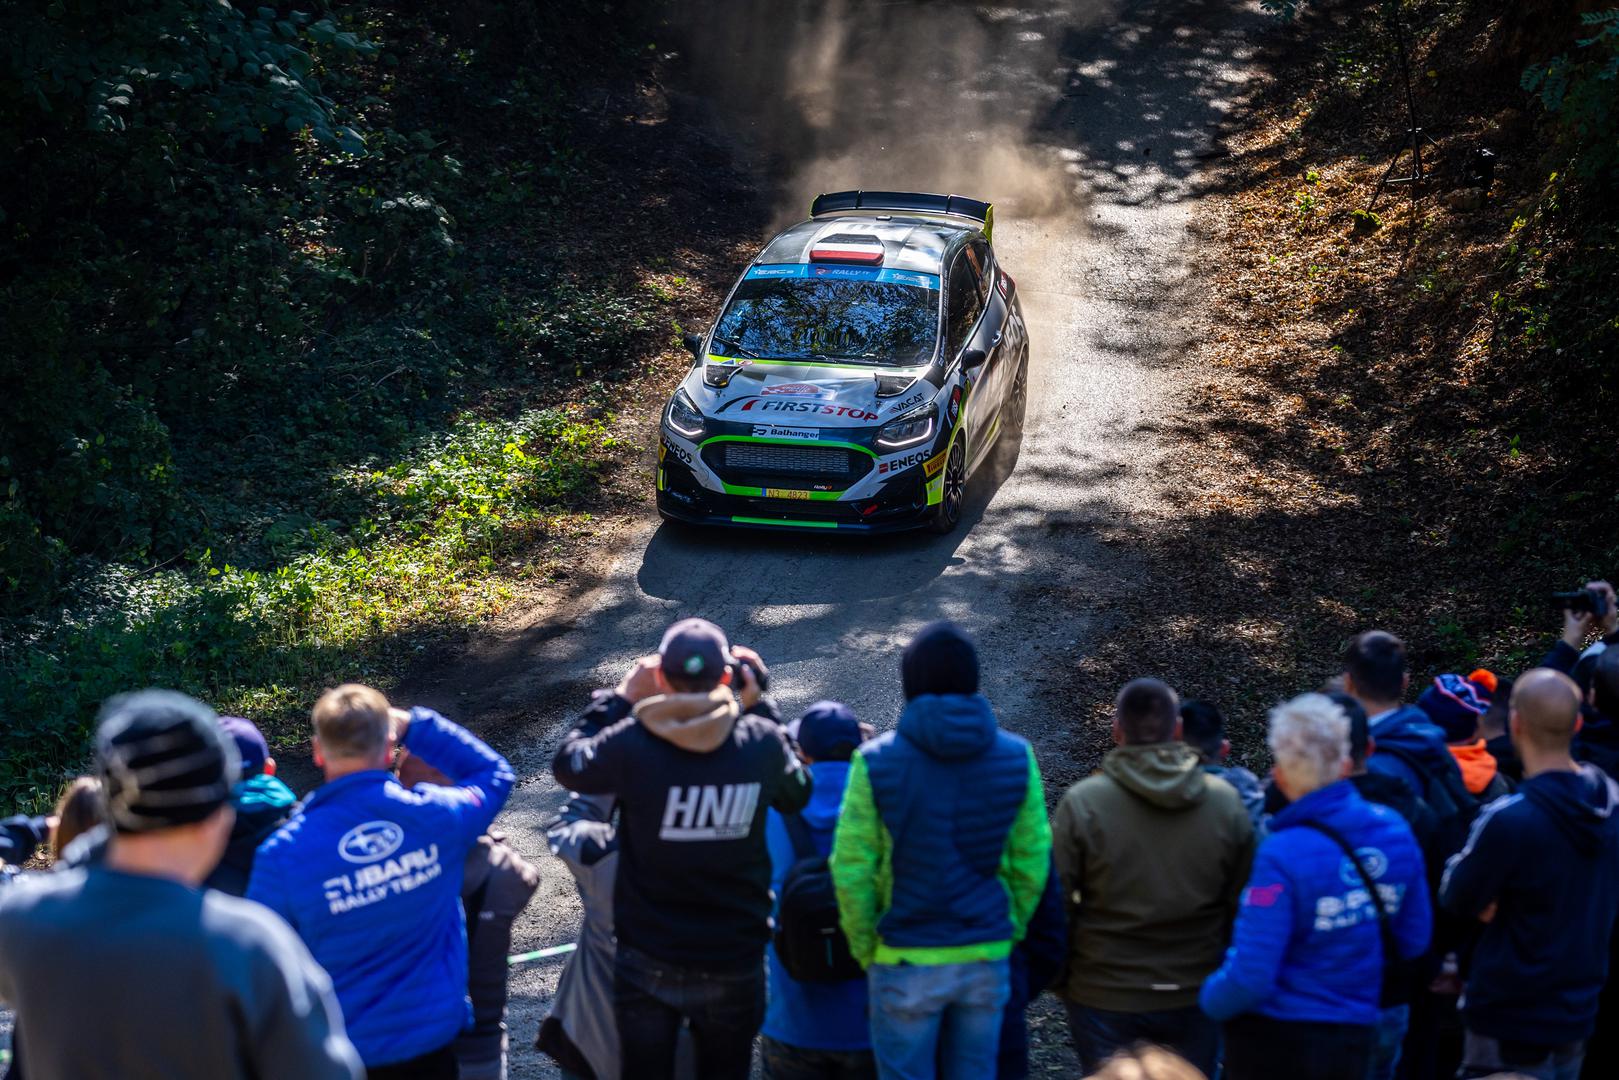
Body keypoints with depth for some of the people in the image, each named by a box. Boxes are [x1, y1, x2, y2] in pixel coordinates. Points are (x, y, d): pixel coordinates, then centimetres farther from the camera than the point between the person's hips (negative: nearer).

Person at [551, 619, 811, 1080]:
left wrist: (622, 696, 10)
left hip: (648, 961, -1)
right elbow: (798, 795, 11)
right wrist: (757, 705, 13)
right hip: (735, 960, 1)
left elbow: (569, 762, 3)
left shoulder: (632, 744, -18)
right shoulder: (761, 741, -11)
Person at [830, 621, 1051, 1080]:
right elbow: (1032, 861, 0)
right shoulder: (1016, 757, -2)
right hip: (987, 957, 3)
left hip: (906, 961, -3)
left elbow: (852, 870, -9)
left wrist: (865, 949, 4)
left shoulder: (876, 763, -11)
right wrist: (1010, 932, 12)